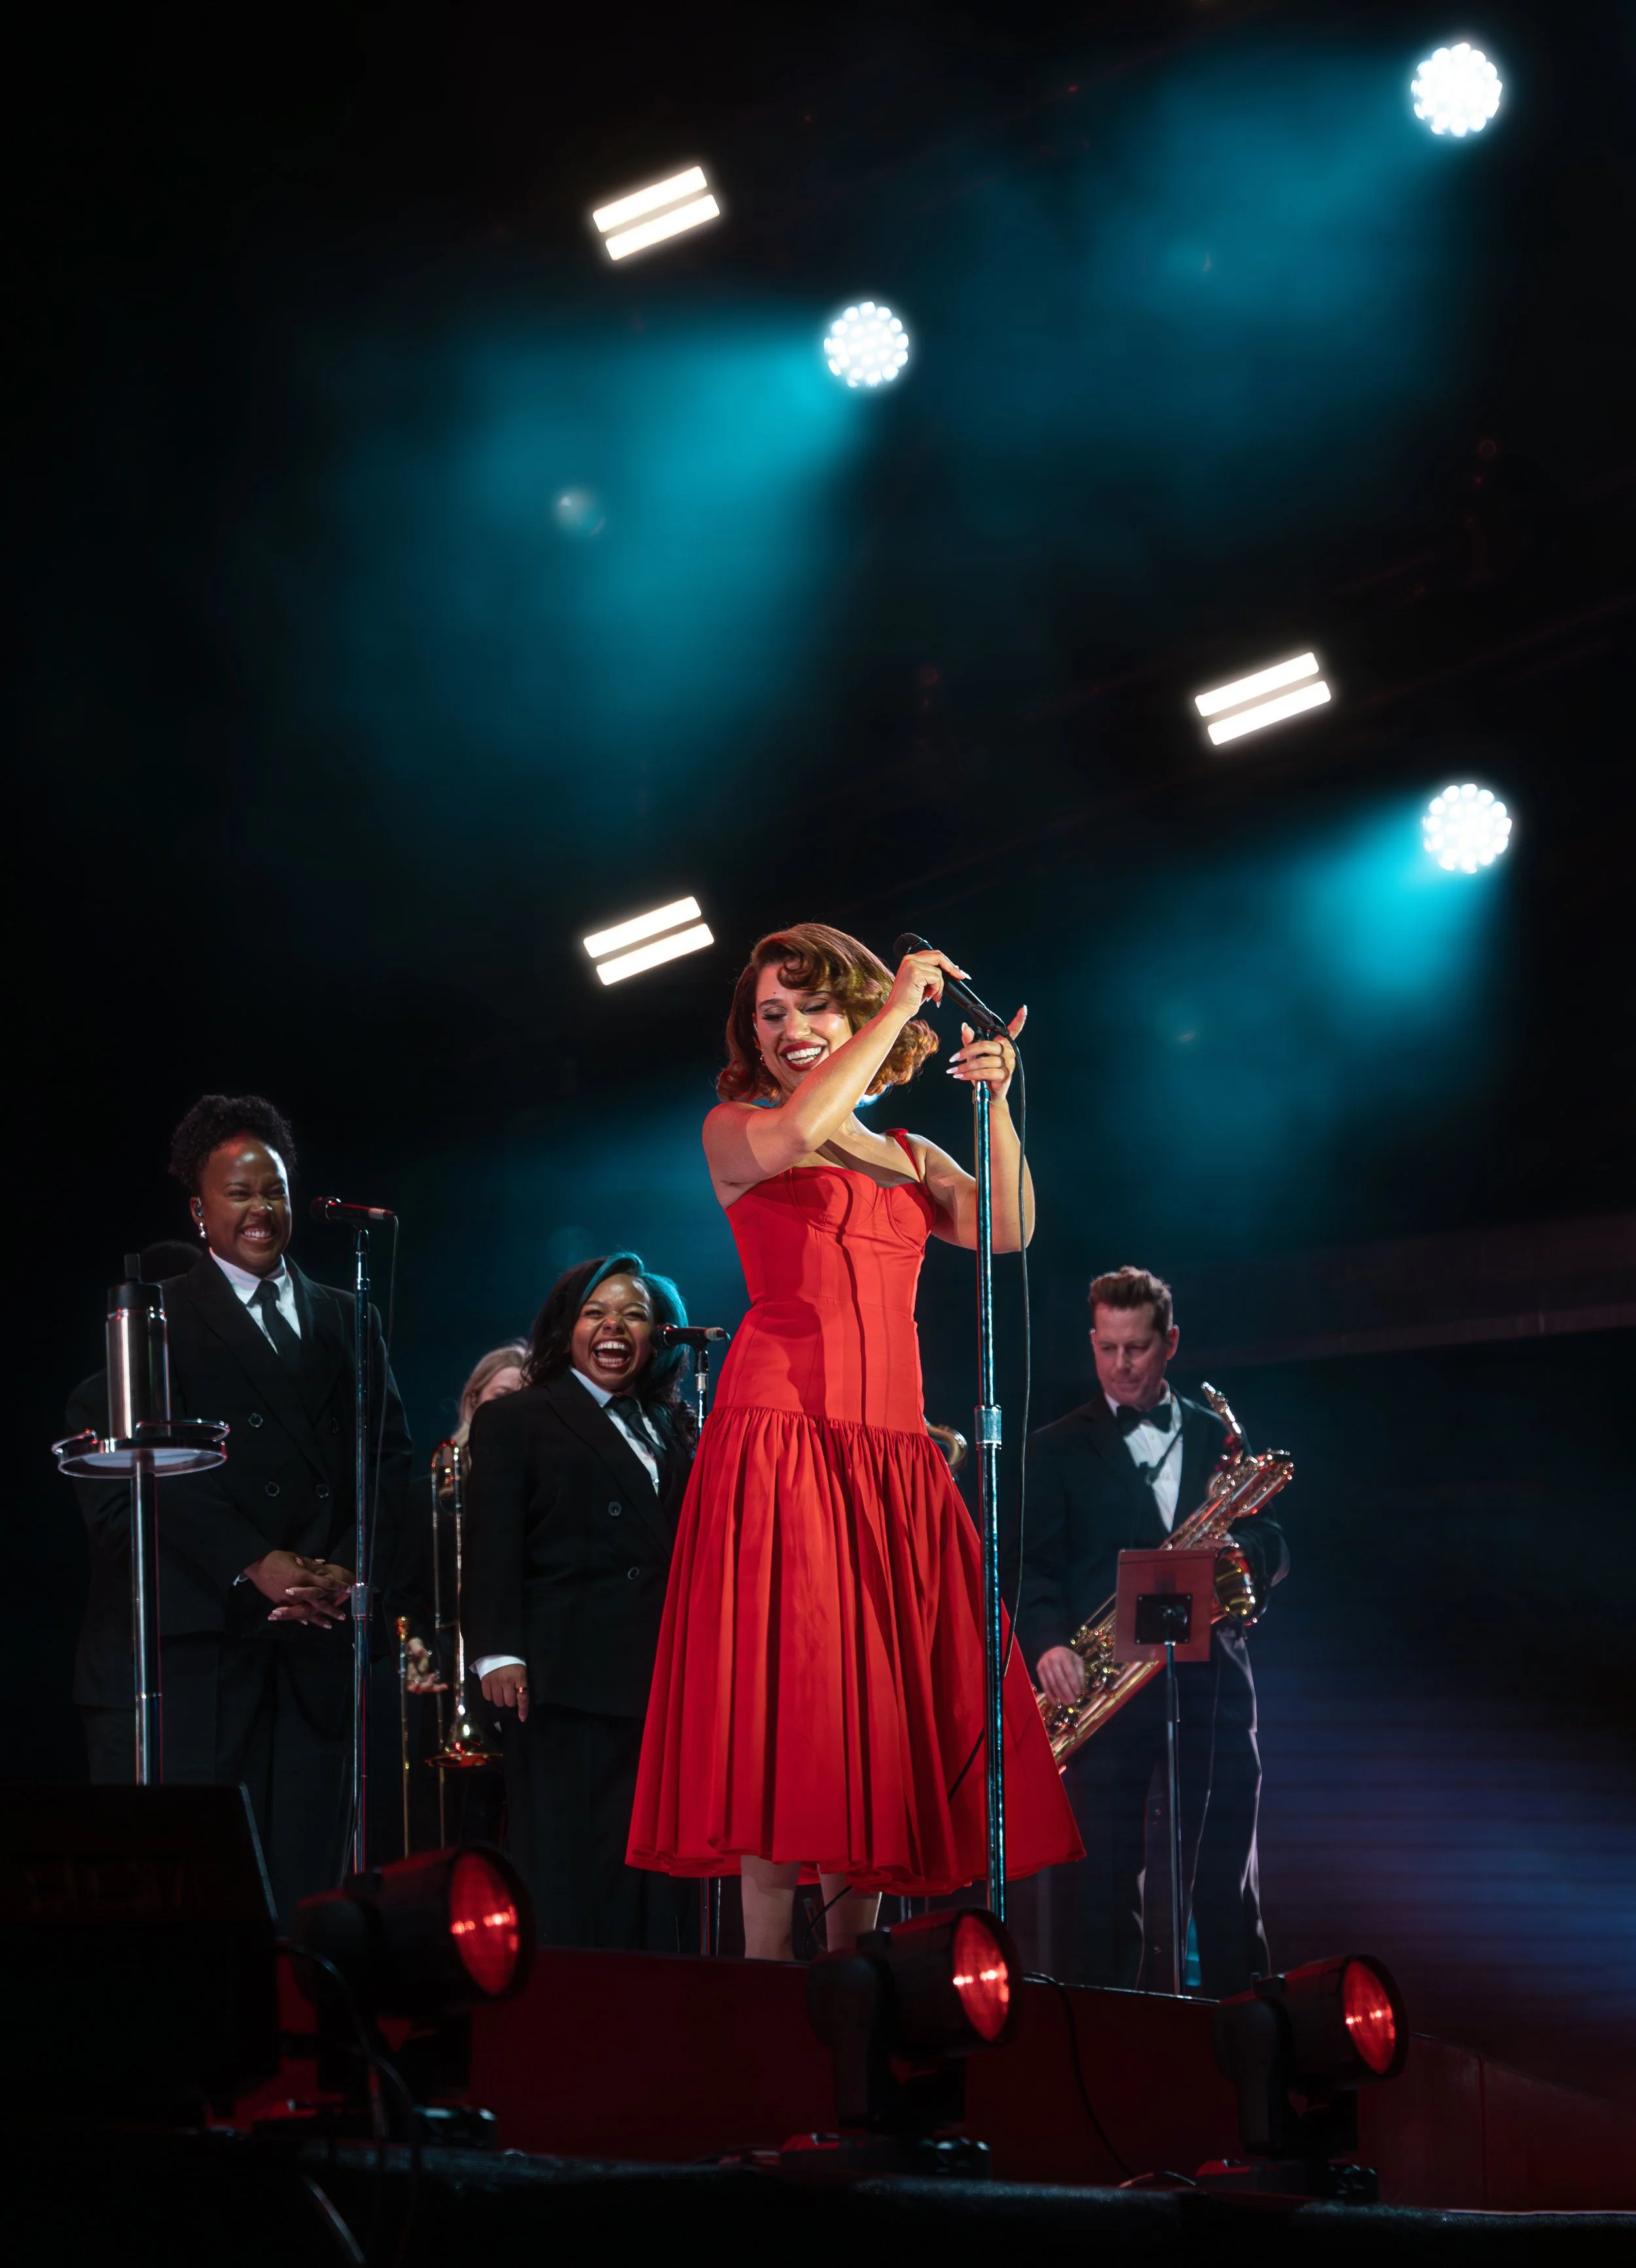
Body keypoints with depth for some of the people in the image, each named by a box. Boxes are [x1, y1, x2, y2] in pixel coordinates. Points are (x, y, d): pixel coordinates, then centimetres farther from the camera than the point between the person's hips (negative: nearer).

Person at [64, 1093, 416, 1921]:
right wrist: (255, 1564, -15)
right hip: (190, 1646, -4)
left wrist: (348, 1569, -5)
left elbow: (390, 1458, 14)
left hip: (311, 1649, 4)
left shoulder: (345, 1322, 21)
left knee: (303, 1878, -2)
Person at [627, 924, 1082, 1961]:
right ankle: (770, 1972, -12)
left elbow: (1007, 1231, 5)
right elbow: (789, 1135, -15)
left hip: (895, 1452, 5)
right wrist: (897, 1010, -9)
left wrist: (996, 1106, -7)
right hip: (781, 1431, -5)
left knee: (879, 1710, 1)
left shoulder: (910, 1157, 21)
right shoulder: (734, 1131, 9)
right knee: (785, 1694, -12)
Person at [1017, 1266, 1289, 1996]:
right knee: (1101, 1877, -6)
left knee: (1226, 1874, 1)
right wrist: (1049, 1643, -18)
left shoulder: (1218, 1438, 15)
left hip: (1211, 1680, 2)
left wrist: (1239, 1549, -11)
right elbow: (1036, 1567, 1)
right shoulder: (1058, 1449, 10)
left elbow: (1272, 1555, 13)